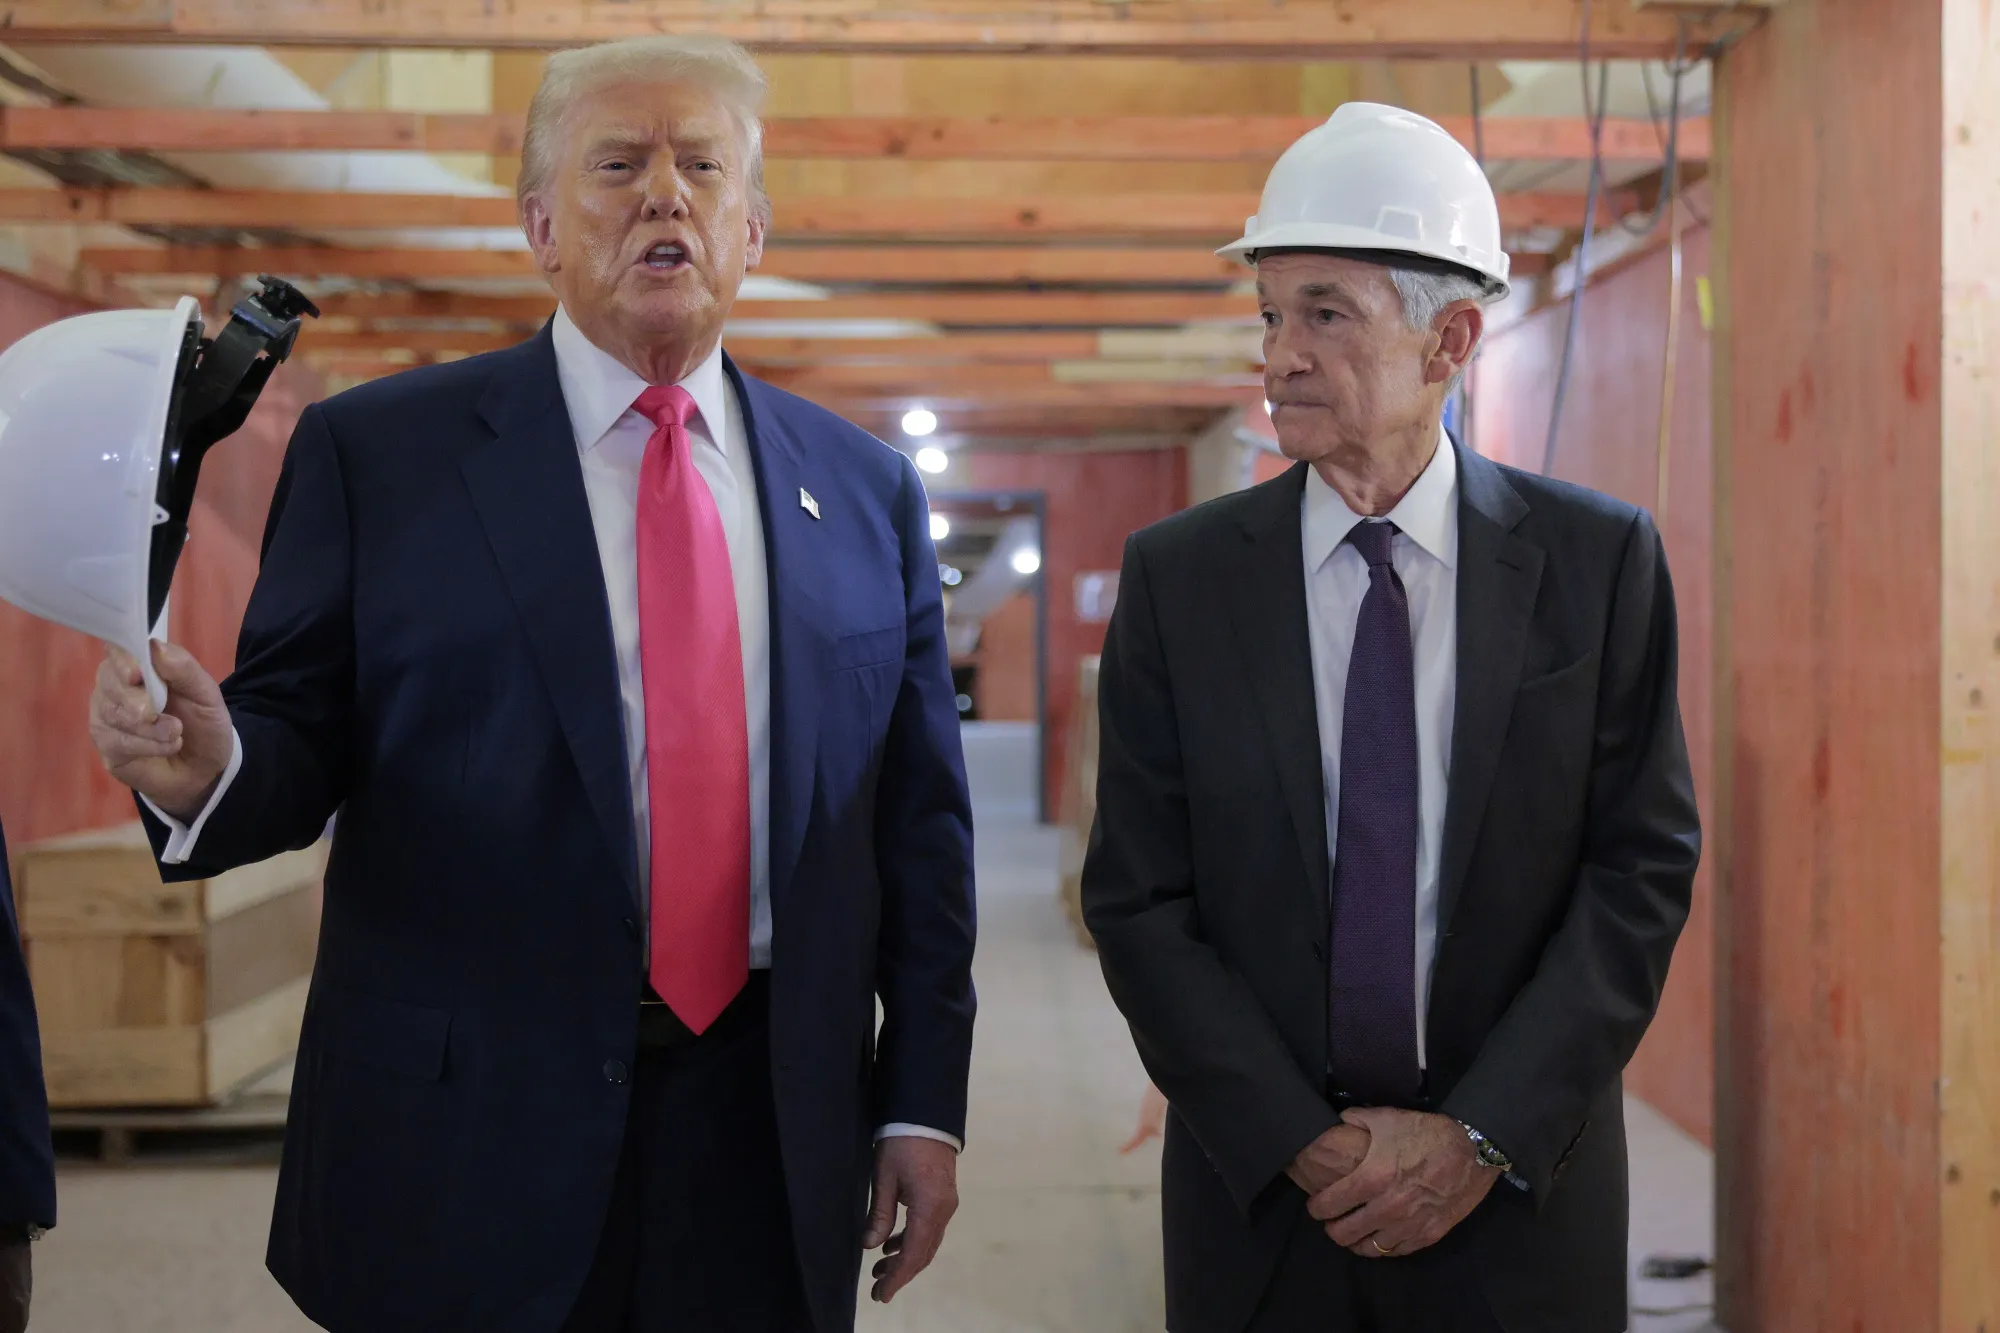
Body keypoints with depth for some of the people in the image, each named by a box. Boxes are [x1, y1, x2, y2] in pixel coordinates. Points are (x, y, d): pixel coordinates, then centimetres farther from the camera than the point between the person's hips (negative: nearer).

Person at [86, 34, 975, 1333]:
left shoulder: (865, 490, 8)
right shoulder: (375, 452, 1)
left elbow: (919, 818, 8)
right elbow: (301, 737, 0)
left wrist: (925, 1099, 5)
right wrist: (206, 773, -23)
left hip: (771, 1149, 3)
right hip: (469, 1146, -2)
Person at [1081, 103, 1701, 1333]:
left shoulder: (1601, 560, -3)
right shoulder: (1177, 577, -2)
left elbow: (1644, 871, -4)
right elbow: (1137, 899, -4)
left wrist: (1483, 1137, -12)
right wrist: (1300, 1143, -11)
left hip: (1525, 1194, 0)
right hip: (1256, 1193, 1)